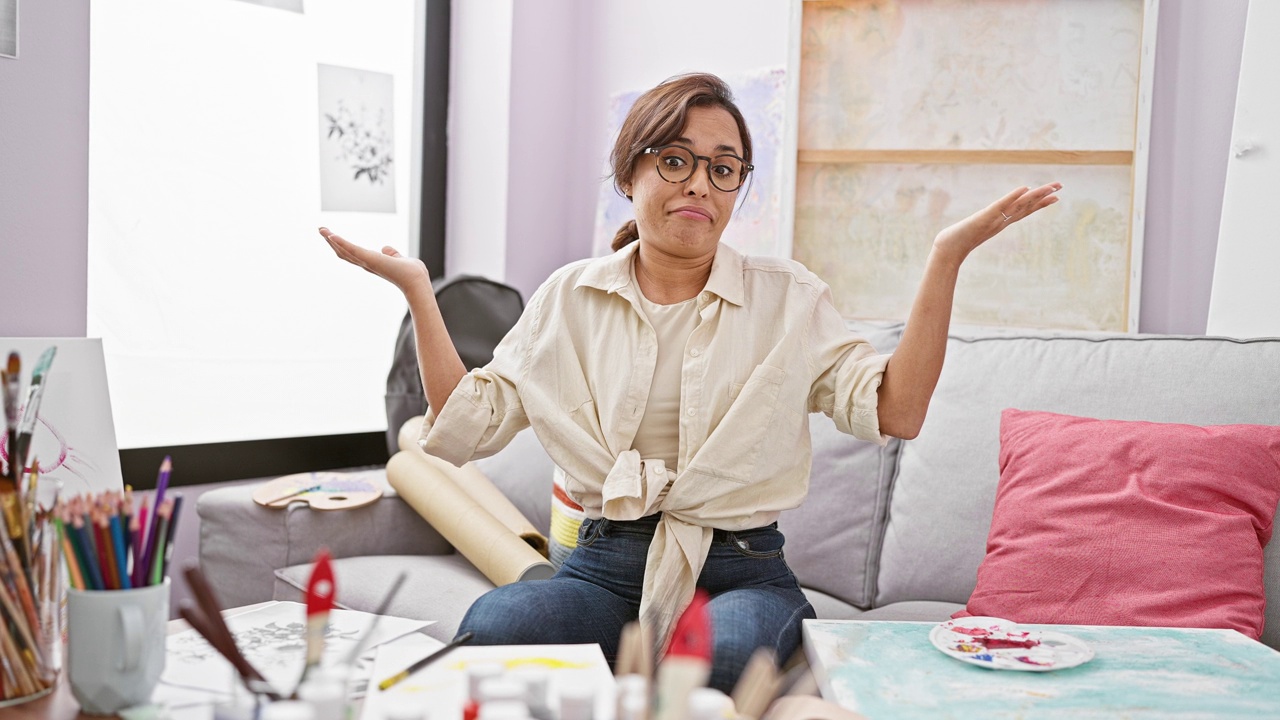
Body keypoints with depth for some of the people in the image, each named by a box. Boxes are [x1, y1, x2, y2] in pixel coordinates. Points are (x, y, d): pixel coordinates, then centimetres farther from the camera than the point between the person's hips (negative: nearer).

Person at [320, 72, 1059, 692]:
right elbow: (466, 428, 7)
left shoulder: (788, 296, 7)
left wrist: (947, 258, -11)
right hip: (604, 565, 2)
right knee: (491, 627, -31)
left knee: (735, 652, -37)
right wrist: (417, 289, 4)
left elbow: (894, 412, -5)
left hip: (742, 570, -1)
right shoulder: (570, 297, 10)